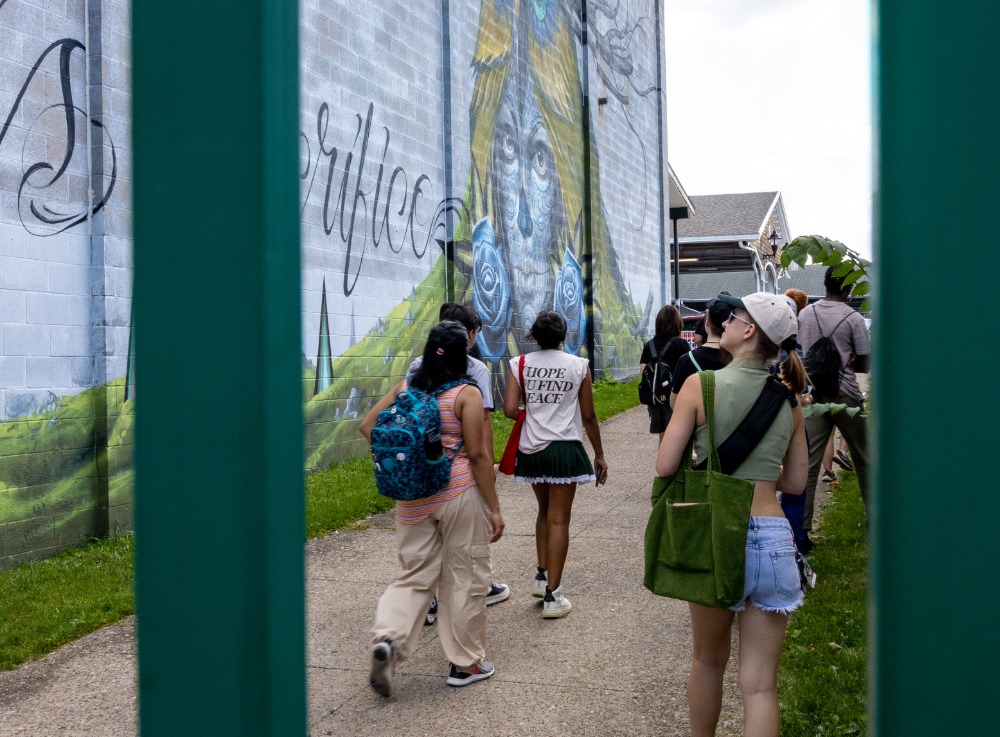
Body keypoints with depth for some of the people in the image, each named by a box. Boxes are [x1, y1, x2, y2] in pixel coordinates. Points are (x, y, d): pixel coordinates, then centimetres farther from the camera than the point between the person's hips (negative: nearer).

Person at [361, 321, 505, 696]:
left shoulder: (406, 387, 3)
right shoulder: (467, 394, -11)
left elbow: (368, 426, 6)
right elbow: (478, 455, -12)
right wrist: (494, 508, -7)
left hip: (414, 495, 4)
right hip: (460, 493, -4)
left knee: (415, 575, 15)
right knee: (465, 578, 10)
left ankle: (387, 639, -8)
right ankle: (466, 663, 21)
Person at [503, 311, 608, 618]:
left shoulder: (519, 364, -1)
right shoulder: (578, 366, -4)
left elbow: (510, 410, -8)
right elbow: (588, 417, -1)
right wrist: (599, 455, 9)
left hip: (531, 449, 3)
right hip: (564, 448, -3)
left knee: (545, 511, 25)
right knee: (558, 520, 2)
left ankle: (542, 576, 27)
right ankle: (552, 596, 4)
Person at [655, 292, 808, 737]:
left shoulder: (701, 385, -6)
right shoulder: (788, 399, 6)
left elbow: (665, 466, -6)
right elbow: (795, 483, 12)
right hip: (772, 538, 2)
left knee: (708, 661, 20)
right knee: (760, 685, 5)